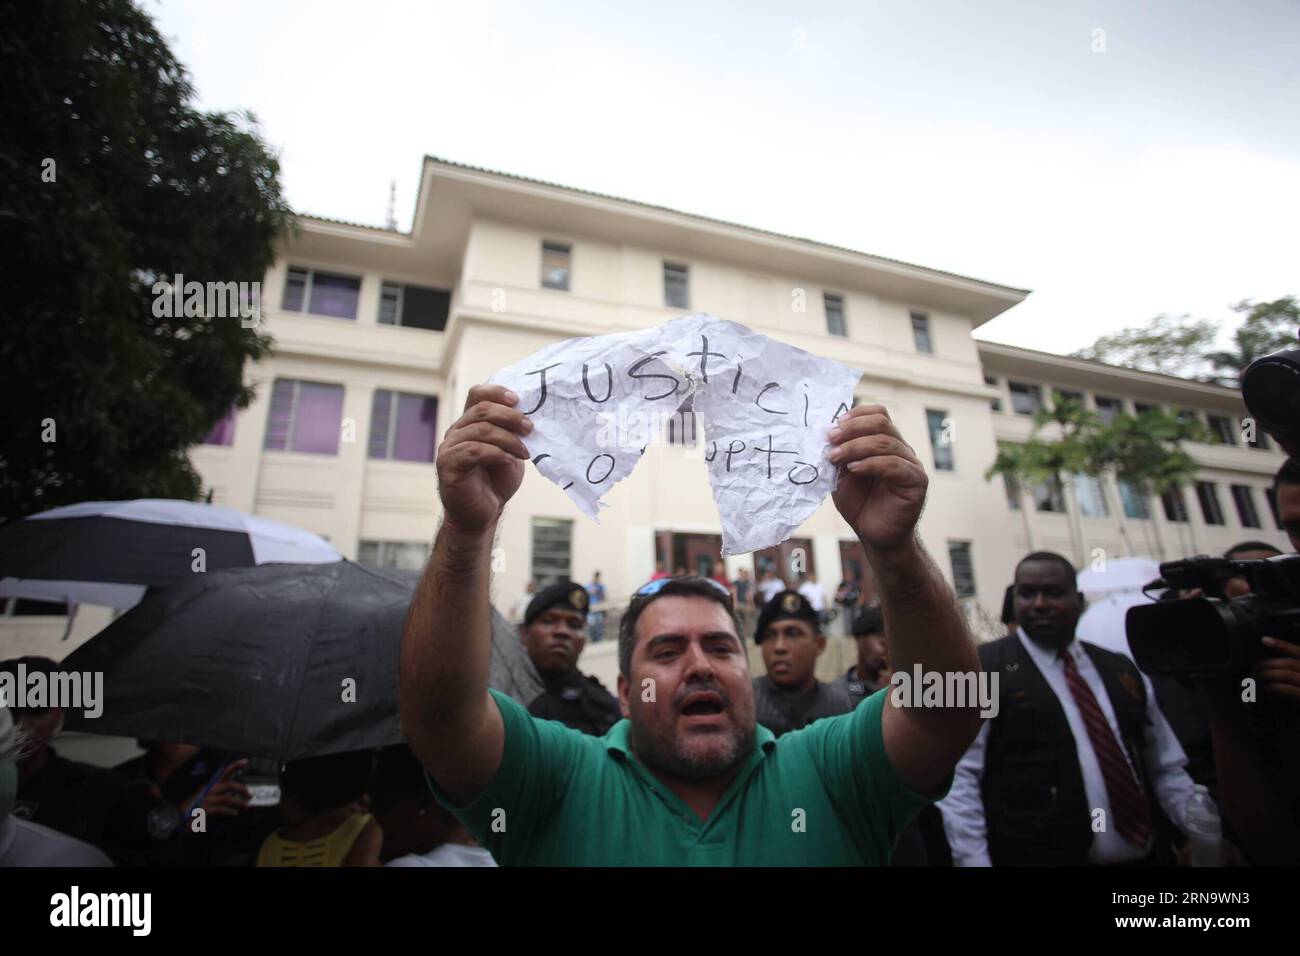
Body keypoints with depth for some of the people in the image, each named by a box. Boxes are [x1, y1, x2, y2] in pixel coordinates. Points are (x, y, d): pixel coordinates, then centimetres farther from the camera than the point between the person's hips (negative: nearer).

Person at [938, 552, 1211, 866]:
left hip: (1146, 855, 6)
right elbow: (959, 778, -13)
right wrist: (973, 860, -19)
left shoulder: (1122, 670, 10)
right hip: (1038, 856, -5)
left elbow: (1167, 769, 16)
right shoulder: (982, 669, -9)